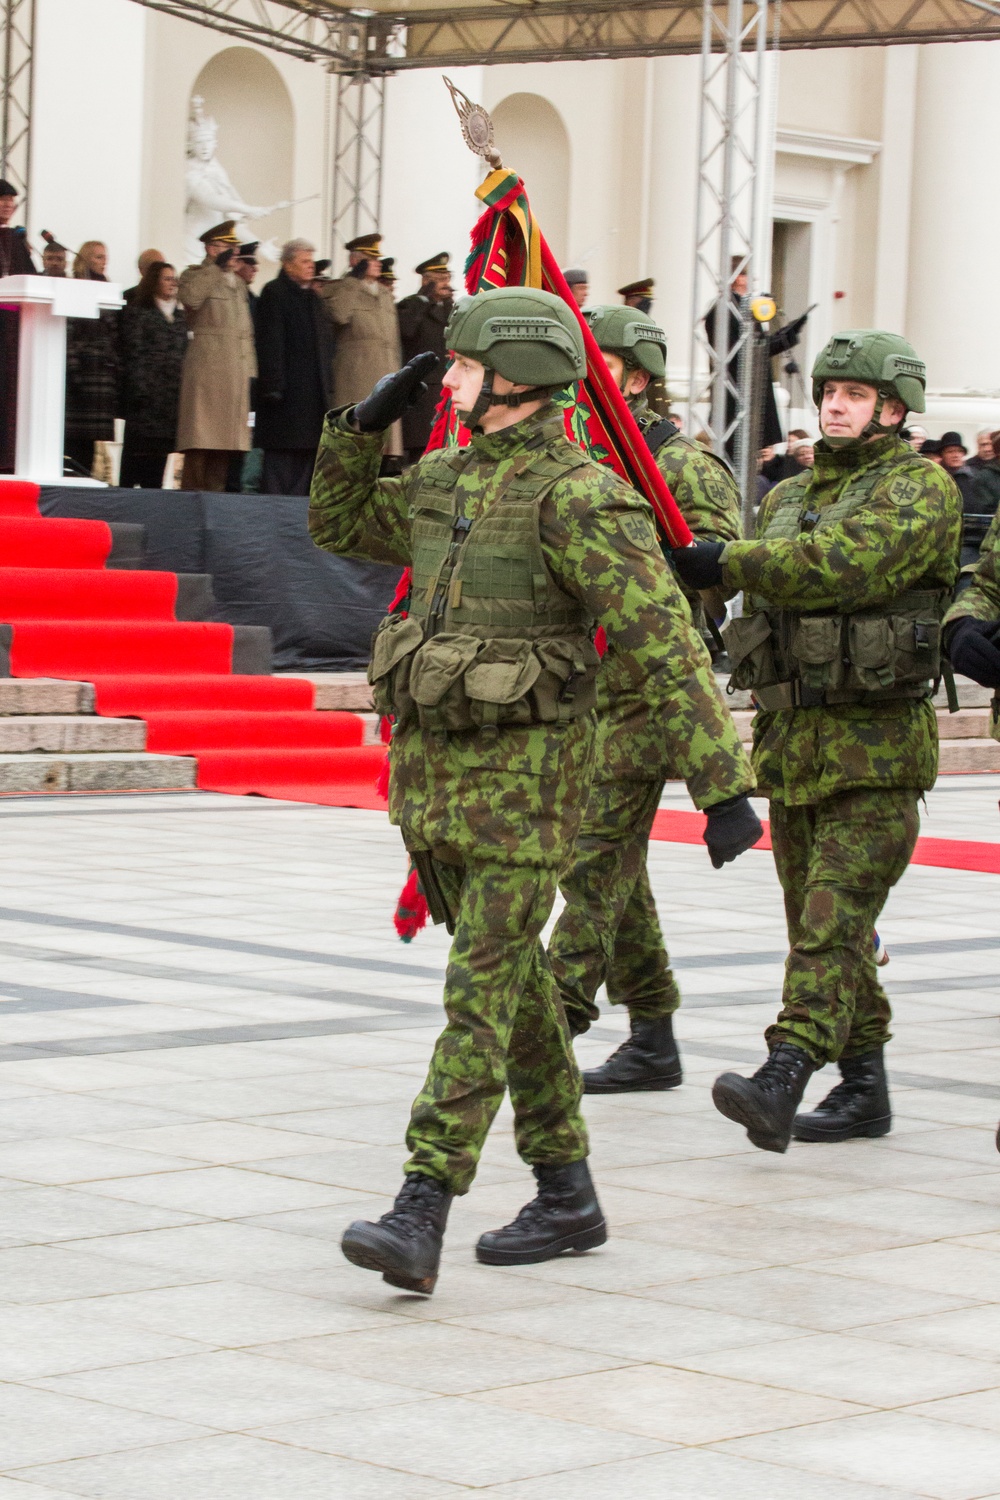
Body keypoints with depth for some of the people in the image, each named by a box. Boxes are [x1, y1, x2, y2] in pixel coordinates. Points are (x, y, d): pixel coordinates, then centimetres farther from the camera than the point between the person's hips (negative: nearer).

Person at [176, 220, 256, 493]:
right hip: (205, 370, -7)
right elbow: (189, 297, -22)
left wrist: (250, 372, 17)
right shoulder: (195, 275, 2)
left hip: (235, 375, 7)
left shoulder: (239, 284, 23)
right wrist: (216, 266, -16)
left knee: (226, 437, 4)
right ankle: (192, 490, -10)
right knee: (201, 438, -10)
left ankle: (215, 489, 6)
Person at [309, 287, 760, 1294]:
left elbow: (666, 649, -18)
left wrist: (722, 784, -21)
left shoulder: (579, 496, -15)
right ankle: (567, 1197, 23)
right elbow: (339, 524, 28)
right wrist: (365, 422, 12)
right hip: (431, 761, 8)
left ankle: (419, 1219, -16)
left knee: (482, 990, -10)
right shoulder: (444, 479, 10)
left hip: (523, 773, -8)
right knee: (510, 979, 13)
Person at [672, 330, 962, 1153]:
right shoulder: (787, 497, 17)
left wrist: (728, 562, -21)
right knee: (822, 925, 10)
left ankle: (781, 1081, -26)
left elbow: (845, 562, -23)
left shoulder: (922, 489, -7)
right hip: (791, 741, 8)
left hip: (877, 748, -8)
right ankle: (864, 1086, 19)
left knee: (833, 922, -15)